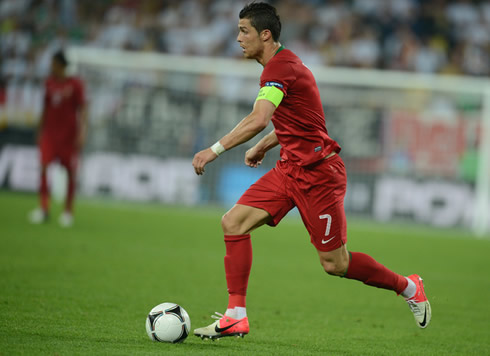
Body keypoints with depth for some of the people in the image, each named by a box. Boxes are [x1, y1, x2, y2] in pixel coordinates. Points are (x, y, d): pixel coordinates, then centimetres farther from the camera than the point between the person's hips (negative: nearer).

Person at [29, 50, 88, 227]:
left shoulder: (75, 84, -6)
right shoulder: (49, 83, 6)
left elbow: (82, 109, -7)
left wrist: (82, 132, -17)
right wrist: (40, 131, 17)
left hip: (69, 133, -3)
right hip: (50, 132, 3)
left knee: (71, 171, 2)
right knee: (43, 165, -13)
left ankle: (68, 211, 14)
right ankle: (43, 208, -13)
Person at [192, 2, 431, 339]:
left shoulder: (281, 66, -19)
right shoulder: (284, 63, 12)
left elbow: (258, 120, -33)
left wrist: (215, 150, -32)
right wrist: (263, 146, 25)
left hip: (317, 172, -10)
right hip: (290, 168, 10)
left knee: (335, 264, -1)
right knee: (234, 223, -5)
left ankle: (409, 287, 21)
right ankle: (236, 316, -4)